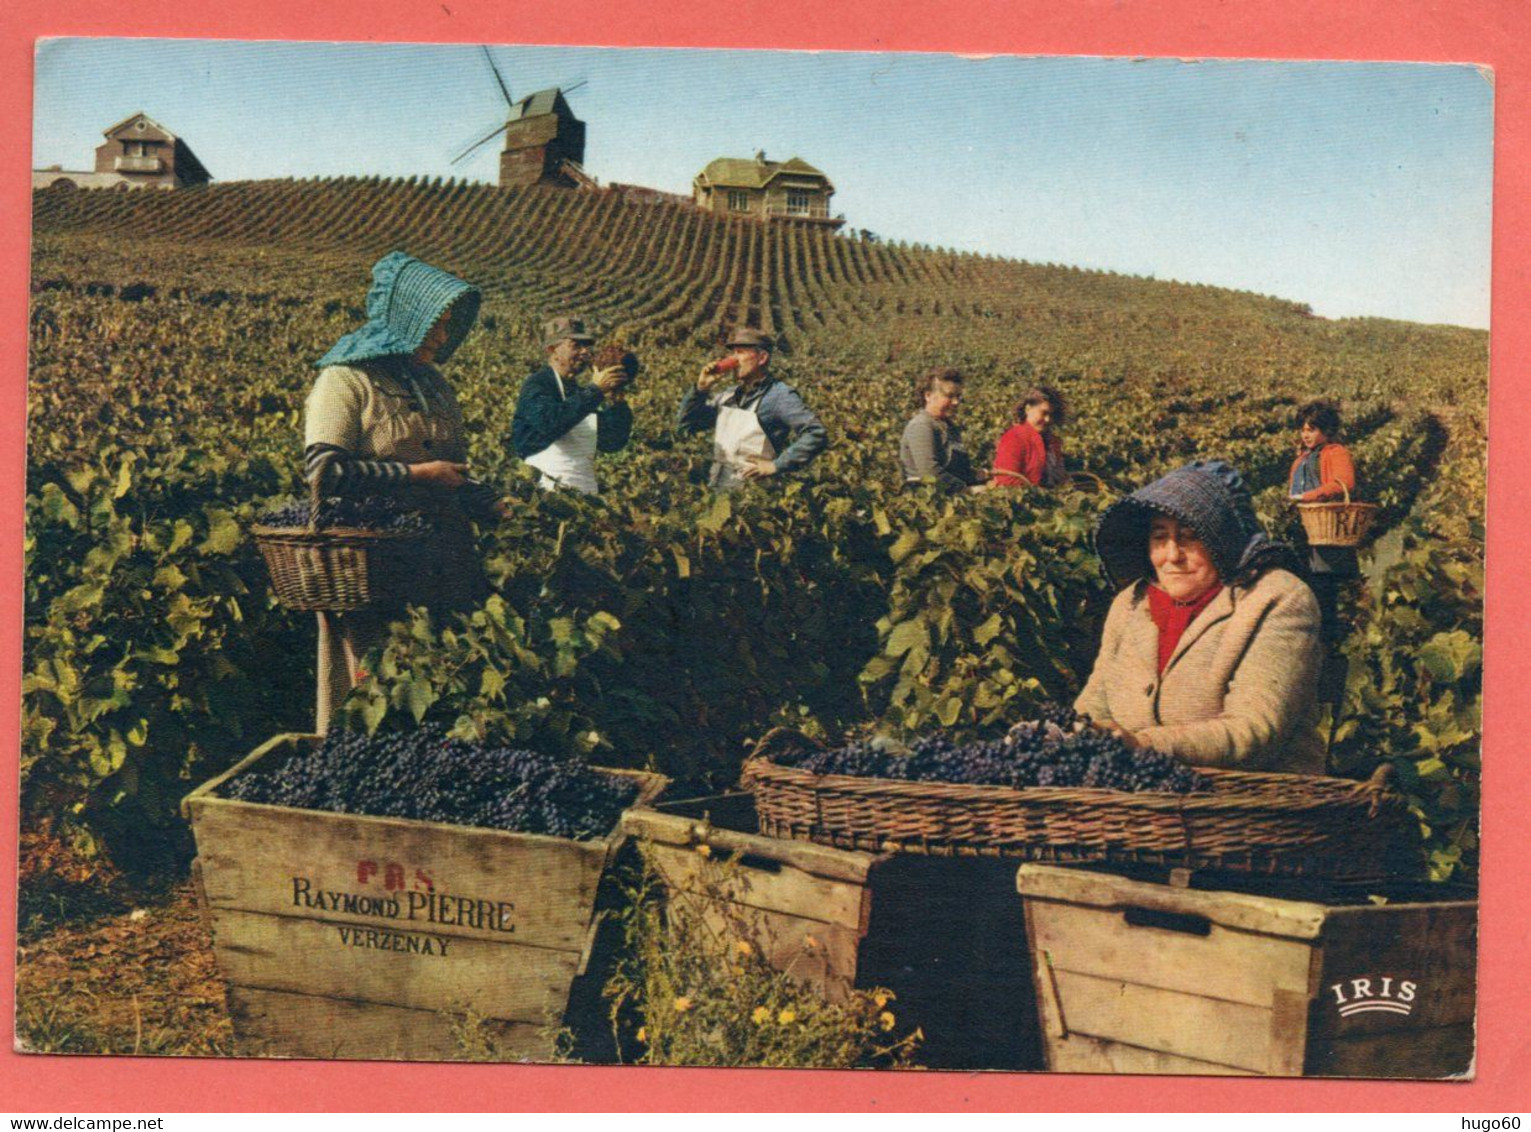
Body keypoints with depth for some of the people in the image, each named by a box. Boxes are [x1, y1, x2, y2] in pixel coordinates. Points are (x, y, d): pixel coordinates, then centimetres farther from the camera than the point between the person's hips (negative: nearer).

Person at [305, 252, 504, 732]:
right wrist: (417, 473, -15)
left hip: (445, 570, 7)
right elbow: (323, 471, -18)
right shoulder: (345, 381, -6)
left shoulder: (432, 382, 17)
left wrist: (496, 506, 6)